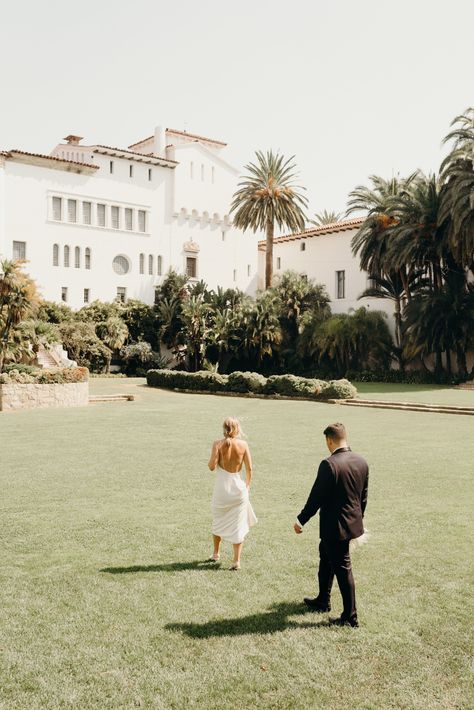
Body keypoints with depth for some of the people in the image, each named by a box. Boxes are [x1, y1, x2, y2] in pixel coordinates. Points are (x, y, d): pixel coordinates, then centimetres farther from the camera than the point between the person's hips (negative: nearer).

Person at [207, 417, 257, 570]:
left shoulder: (218, 444, -10)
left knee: (218, 521, 21)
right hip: (238, 487, 0)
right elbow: (249, 468, -3)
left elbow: (212, 466, -13)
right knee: (238, 524, 8)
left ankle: (216, 553, 35)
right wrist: (247, 485, 11)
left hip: (222, 487, 0)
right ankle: (236, 560, 6)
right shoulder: (243, 444, -6)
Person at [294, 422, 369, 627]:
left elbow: (317, 497, -19)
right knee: (326, 558, 25)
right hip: (353, 522, 8)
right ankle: (322, 601, 40)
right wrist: (358, 517, 23)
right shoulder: (361, 462, 0)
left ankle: (350, 617, 15)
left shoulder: (329, 464, -23)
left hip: (335, 526, -8)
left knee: (342, 568, 3)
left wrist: (301, 520, -7)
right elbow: (363, 495, 9)